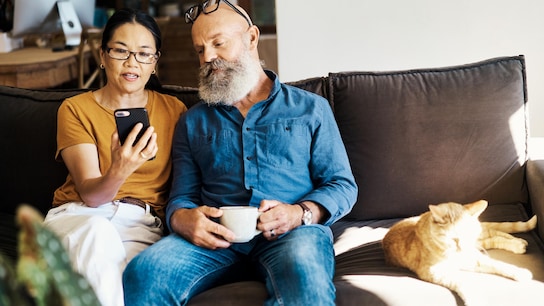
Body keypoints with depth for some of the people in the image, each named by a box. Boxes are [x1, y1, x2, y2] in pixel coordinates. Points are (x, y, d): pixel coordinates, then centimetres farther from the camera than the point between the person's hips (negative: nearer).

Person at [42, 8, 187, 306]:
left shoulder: (173, 110, 10)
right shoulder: (75, 109, 4)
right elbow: (90, 194, -9)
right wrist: (118, 173, -32)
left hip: (142, 225, 0)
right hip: (78, 216, 1)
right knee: (97, 231, -37)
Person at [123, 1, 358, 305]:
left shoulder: (311, 108, 16)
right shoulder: (193, 122, 23)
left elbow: (342, 185, 10)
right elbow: (181, 197, 18)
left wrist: (300, 213, -11)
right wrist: (183, 219, -8)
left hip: (291, 233, -2)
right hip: (217, 238, 3)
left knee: (304, 273, -40)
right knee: (145, 271, -28)